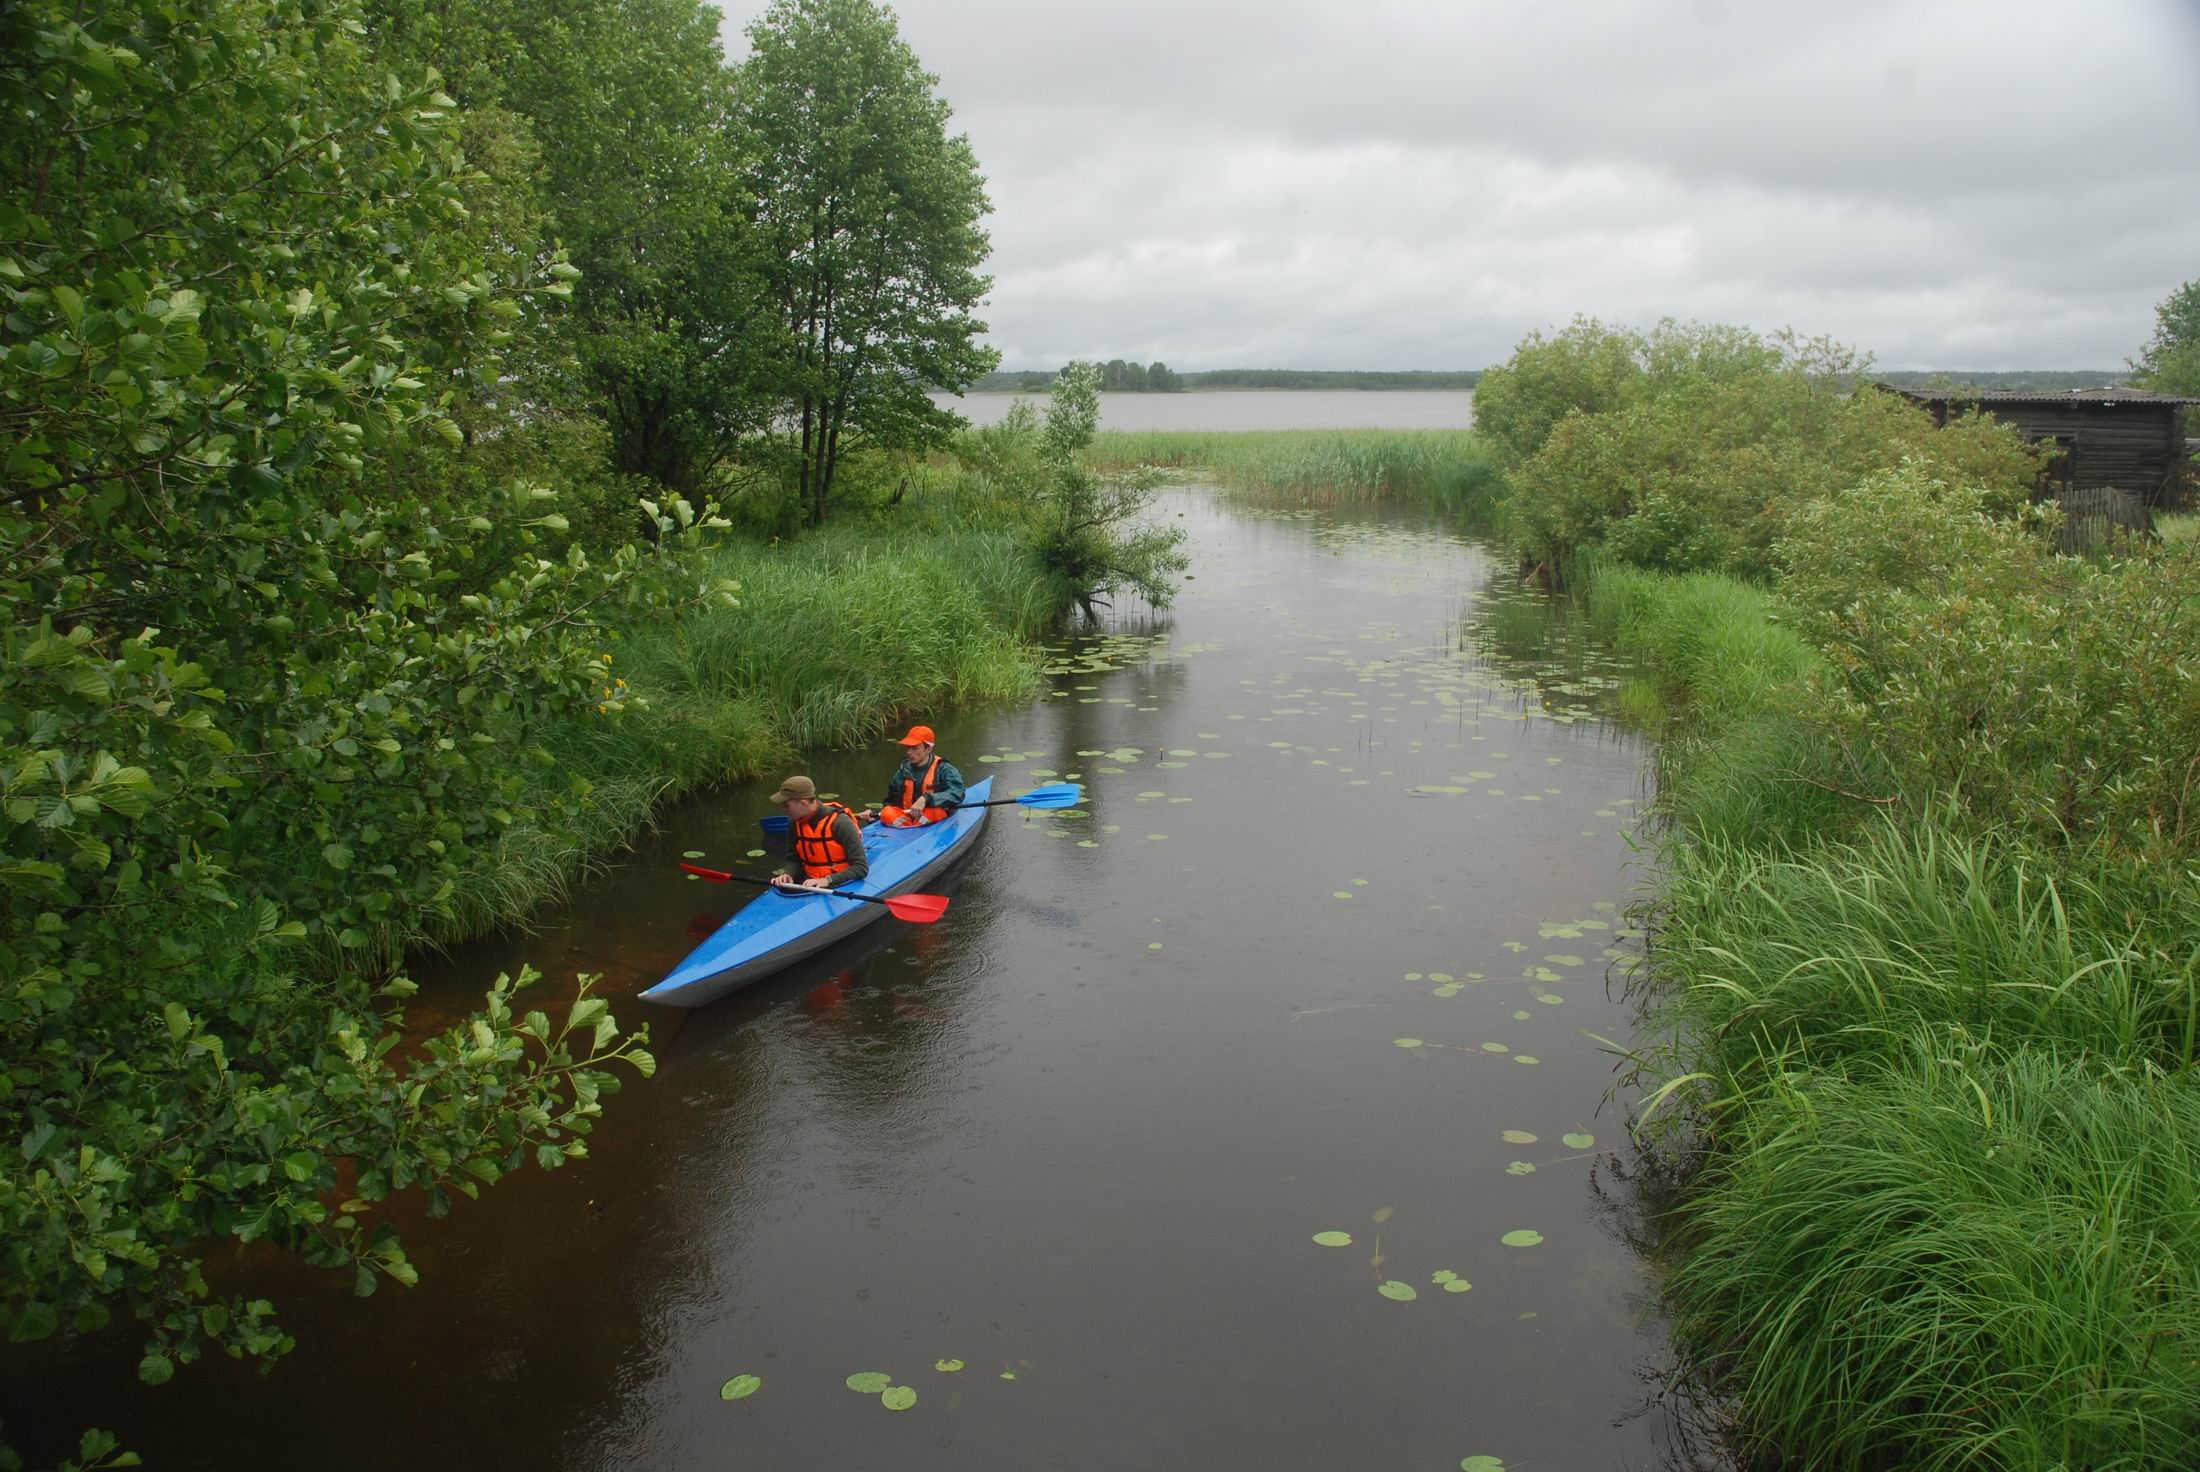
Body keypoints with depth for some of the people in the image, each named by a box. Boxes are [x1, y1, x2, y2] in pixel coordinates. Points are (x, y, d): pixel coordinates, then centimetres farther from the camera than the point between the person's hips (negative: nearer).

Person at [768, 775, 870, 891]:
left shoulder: (840, 822, -15)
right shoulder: (794, 823, 4)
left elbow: (861, 868, -16)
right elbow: (793, 859, 16)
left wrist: (827, 880, -26)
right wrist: (789, 875, -8)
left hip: (841, 885, -5)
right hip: (809, 882, 5)